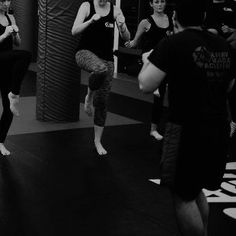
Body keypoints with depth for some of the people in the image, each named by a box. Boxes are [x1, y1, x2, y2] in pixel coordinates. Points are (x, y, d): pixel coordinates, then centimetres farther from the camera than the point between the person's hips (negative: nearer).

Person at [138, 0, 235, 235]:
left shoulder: (173, 43, -12)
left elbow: (146, 85, -15)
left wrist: (148, 61, 3)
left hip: (187, 131, -7)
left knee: (183, 196, 7)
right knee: (195, 190, 24)